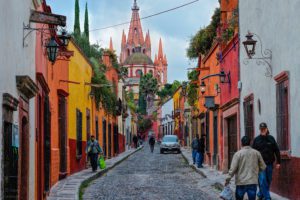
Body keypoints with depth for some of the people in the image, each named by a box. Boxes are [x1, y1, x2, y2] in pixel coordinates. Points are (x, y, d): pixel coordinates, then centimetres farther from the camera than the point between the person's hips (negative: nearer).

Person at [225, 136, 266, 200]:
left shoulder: (238, 154, -6)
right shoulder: (256, 153, 2)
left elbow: (233, 168, -10)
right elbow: (263, 167, 8)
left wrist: (228, 179, -2)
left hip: (241, 182, -1)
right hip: (253, 182, 1)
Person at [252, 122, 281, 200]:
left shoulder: (271, 139, 4)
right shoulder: (256, 140, 1)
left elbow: (277, 151, 5)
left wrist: (278, 162, 1)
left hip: (269, 164, 2)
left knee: (268, 181, 9)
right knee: (263, 181, -11)